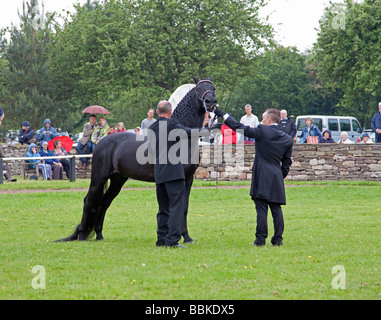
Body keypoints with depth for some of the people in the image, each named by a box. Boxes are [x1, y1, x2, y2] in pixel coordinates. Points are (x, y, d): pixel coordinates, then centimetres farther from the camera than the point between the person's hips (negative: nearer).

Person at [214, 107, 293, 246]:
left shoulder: (262, 131, -7)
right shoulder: (287, 139, 9)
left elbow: (240, 128, -2)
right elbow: (287, 162, 13)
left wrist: (223, 115, 5)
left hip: (261, 177, -5)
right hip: (277, 179, 5)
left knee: (261, 209, -3)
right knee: (276, 209, 8)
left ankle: (261, 238, -4)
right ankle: (278, 239, 7)